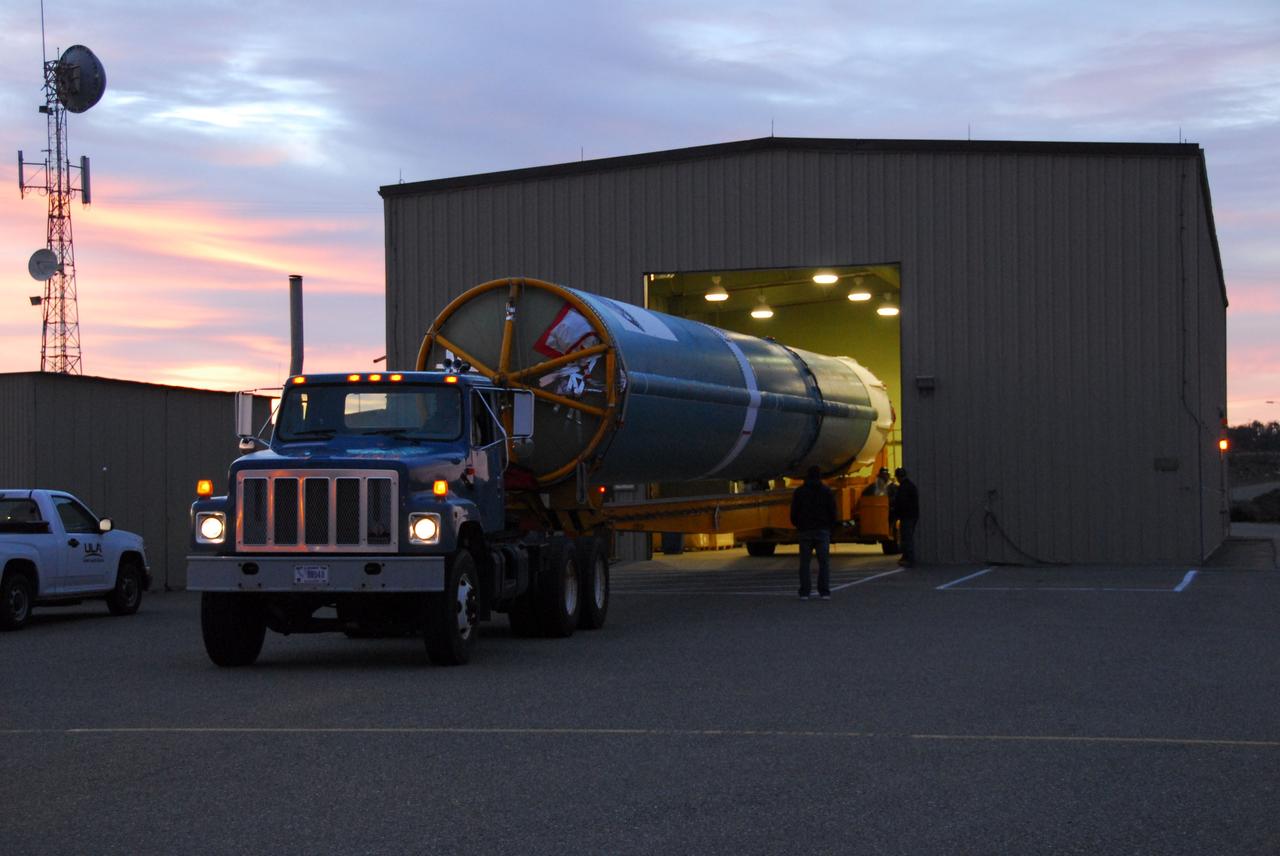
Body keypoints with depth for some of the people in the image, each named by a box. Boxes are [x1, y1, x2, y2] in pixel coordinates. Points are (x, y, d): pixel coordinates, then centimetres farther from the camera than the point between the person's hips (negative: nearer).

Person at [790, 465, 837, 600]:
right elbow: (832, 512, 1)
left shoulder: (799, 492, 2)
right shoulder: (826, 491, 1)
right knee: (824, 562, 1)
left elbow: (794, 513, 2)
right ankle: (824, 592, -5)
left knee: (804, 562, 3)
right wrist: (831, 526, 15)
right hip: (822, 530, 0)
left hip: (804, 531, 1)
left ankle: (804, 592, -1)